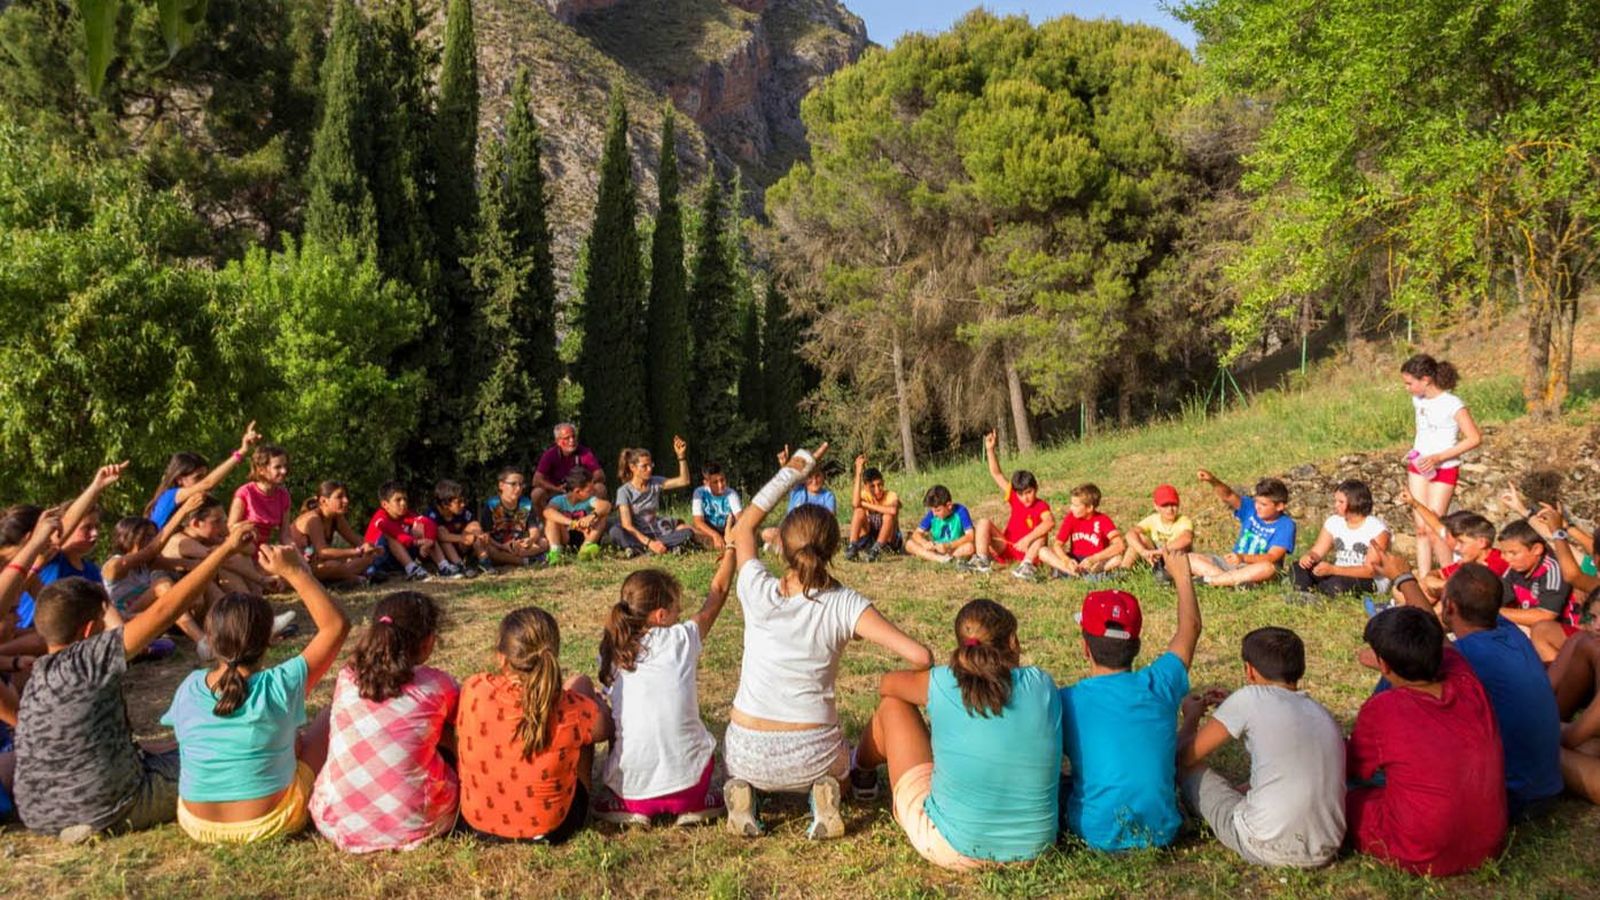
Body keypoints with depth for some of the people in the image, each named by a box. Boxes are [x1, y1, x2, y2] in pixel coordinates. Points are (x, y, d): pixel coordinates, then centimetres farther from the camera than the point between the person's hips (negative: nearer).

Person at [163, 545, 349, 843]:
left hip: (197, 824, 5)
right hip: (270, 824, -4)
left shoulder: (188, 688, -10)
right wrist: (295, 572, -17)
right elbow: (337, 624, -17)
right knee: (333, 716, 14)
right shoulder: (279, 686, -22)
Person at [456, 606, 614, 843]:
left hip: (476, 822, 2)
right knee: (580, 684, 9)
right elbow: (605, 727, -4)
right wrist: (596, 701, 17)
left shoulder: (473, 691, -22)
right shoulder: (570, 709, -26)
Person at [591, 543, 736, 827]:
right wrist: (730, 550, 24)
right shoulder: (681, 639, -7)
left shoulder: (611, 650, -1)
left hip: (630, 780, 2)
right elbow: (718, 592, 8)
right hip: (684, 776, -2)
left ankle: (625, 804, 12)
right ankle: (693, 802, 9)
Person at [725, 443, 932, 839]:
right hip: (811, 756, 0)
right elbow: (920, 656, -19)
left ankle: (743, 793, 4)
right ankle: (823, 795, 3)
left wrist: (792, 470, 8)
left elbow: (744, 527, 8)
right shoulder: (845, 606, -14)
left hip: (750, 756, 1)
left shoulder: (759, 593, -11)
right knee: (840, 765, 37)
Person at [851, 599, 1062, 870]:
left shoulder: (942, 685, -13)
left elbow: (887, 682, 9)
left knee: (892, 705, 13)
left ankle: (861, 773, 46)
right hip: (1032, 848, 3)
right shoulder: (1041, 684, -9)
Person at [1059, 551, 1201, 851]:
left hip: (1098, 834, -2)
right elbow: (1190, 627, 10)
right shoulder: (1159, 685, -8)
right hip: (1161, 832, 2)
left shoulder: (1066, 701, -13)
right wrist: (1181, 575, 26)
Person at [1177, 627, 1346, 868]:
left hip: (1267, 849, -7)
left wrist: (1192, 716, 21)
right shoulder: (1322, 712, 11)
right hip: (1325, 852, 7)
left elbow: (1185, 755, 1)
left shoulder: (1251, 698, -6)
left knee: (1185, 765, 13)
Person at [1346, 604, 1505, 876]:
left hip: (1420, 858, -6)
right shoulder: (1467, 685, -7)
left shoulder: (1381, 710, -20)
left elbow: (1354, 771, 2)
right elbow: (1441, 646, 19)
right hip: (1488, 850, 6)